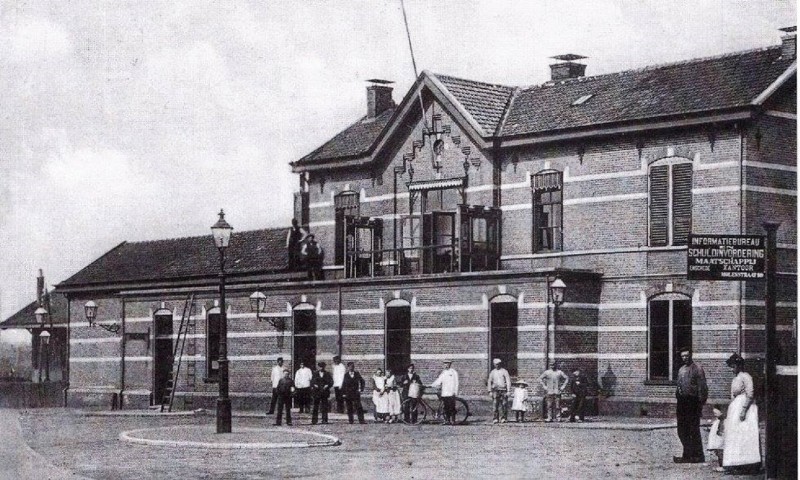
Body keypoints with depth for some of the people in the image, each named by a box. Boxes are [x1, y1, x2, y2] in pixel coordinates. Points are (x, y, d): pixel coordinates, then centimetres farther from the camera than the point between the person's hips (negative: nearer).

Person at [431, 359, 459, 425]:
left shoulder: (453, 372, 2)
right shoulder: (443, 373, 16)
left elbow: (456, 383, 0)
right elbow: (438, 381, 13)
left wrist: (455, 392, -8)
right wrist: (431, 385, -2)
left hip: (451, 393, -5)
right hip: (444, 393, 5)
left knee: (452, 408, -8)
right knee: (446, 408, 3)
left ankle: (452, 421, -6)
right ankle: (447, 420, 7)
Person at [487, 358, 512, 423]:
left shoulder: (504, 371, 1)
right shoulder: (492, 372, 11)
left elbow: (508, 381, -1)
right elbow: (489, 382, 16)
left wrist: (508, 391, -8)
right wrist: (490, 391, 8)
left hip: (503, 390, -2)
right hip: (495, 390, 2)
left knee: (504, 405, -3)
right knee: (496, 405, -6)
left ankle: (504, 418, 3)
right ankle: (496, 418, -5)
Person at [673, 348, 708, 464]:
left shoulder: (697, 369, -5)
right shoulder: (681, 370, 17)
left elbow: (702, 388, -9)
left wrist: (700, 403, -14)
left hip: (692, 402, -7)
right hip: (682, 401, 7)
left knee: (694, 430, -3)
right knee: (682, 431, 9)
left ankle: (698, 456, 4)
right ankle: (687, 455, 16)